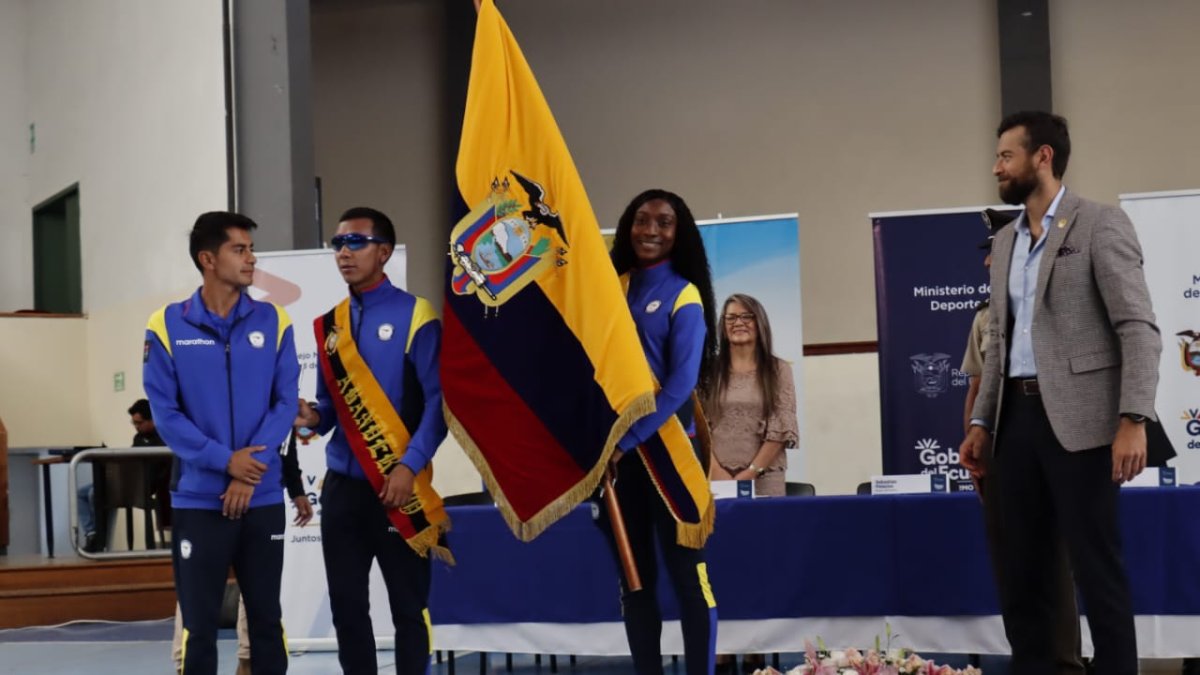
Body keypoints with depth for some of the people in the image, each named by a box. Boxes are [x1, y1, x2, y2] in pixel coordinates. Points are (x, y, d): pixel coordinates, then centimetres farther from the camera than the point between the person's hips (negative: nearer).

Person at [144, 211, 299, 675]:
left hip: (263, 498, 2)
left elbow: (286, 402, -2)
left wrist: (250, 471, -13)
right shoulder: (168, 326, -3)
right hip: (197, 499, -2)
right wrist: (225, 460, -15)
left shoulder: (273, 321, 2)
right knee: (199, 626, 4)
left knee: (266, 619, 10)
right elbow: (164, 412, -6)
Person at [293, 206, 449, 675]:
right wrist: (314, 417, -5)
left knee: (408, 605, 2)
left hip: (399, 486, -5)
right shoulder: (329, 325, 12)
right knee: (346, 603, 8)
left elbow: (438, 400, -10)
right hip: (342, 486, 5)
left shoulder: (414, 315, -6)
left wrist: (409, 466, -18)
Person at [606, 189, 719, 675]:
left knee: (685, 570, -2)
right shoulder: (611, 287, 9)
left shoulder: (683, 295, -4)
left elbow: (681, 382, -13)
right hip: (616, 447, 5)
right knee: (634, 575, 9)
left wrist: (627, 440, -18)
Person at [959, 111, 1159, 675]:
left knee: (1097, 570, -4)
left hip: (1078, 420, -7)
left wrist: (1133, 420, -20)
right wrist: (981, 423, 15)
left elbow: (1138, 328, -11)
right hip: (1017, 417, 7)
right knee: (1021, 570, 10)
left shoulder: (1100, 225, -4)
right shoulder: (1005, 242, 17)